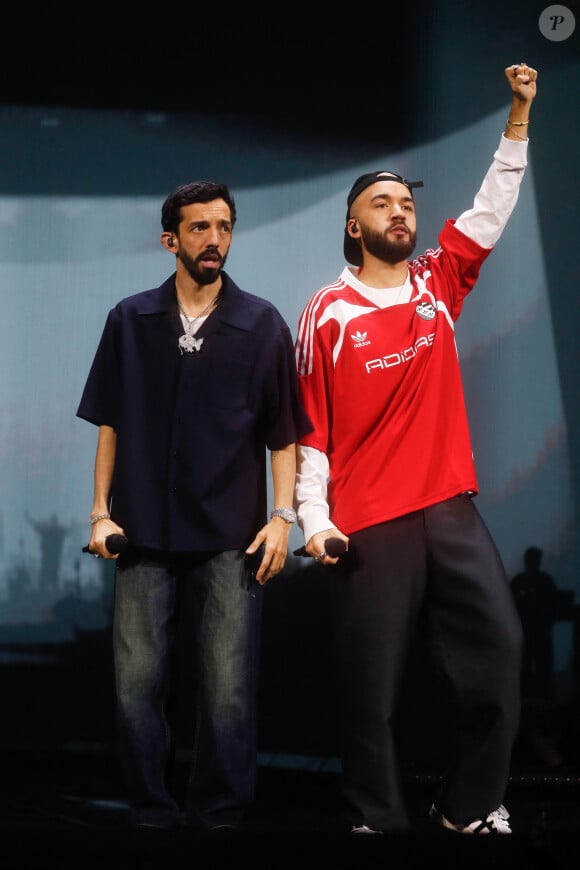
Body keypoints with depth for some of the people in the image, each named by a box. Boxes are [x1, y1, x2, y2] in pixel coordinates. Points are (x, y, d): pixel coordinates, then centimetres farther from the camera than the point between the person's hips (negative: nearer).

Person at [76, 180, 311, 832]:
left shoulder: (262, 325, 5)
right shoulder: (130, 321, 8)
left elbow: (283, 431, 4)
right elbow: (110, 426, 11)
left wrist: (281, 516, -5)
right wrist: (101, 513, 4)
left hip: (230, 536, -1)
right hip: (145, 534, 1)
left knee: (228, 692, -3)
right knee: (137, 684, 0)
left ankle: (219, 817, 11)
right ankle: (153, 816, 13)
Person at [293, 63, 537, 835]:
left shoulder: (438, 285, 10)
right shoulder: (329, 314, -2)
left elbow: (494, 207, 10)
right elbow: (310, 428, -2)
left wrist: (519, 117, 1)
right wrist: (313, 518, -11)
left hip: (452, 510, 4)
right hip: (369, 524, -4)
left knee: (499, 650, 1)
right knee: (372, 683, 0)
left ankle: (470, 808, 16)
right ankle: (377, 823, 14)